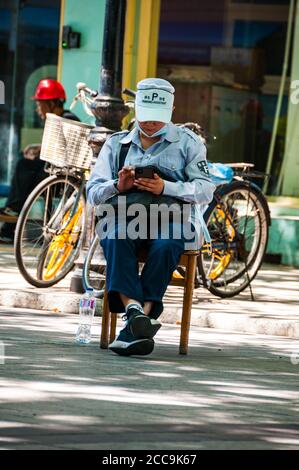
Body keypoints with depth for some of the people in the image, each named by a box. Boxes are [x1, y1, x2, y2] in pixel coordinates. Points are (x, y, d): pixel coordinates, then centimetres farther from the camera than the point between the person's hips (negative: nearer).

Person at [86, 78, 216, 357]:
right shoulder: (116, 144, 23)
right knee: (117, 239, -35)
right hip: (124, 212, 2)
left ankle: (138, 322, -43)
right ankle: (134, 311, -50)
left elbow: (205, 190, 4)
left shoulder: (188, 143, 16)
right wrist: (118, 186, -6)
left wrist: (165, 187, -12)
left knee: (166, 246, -37)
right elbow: (93, 193, 17)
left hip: (172, 212, -2)